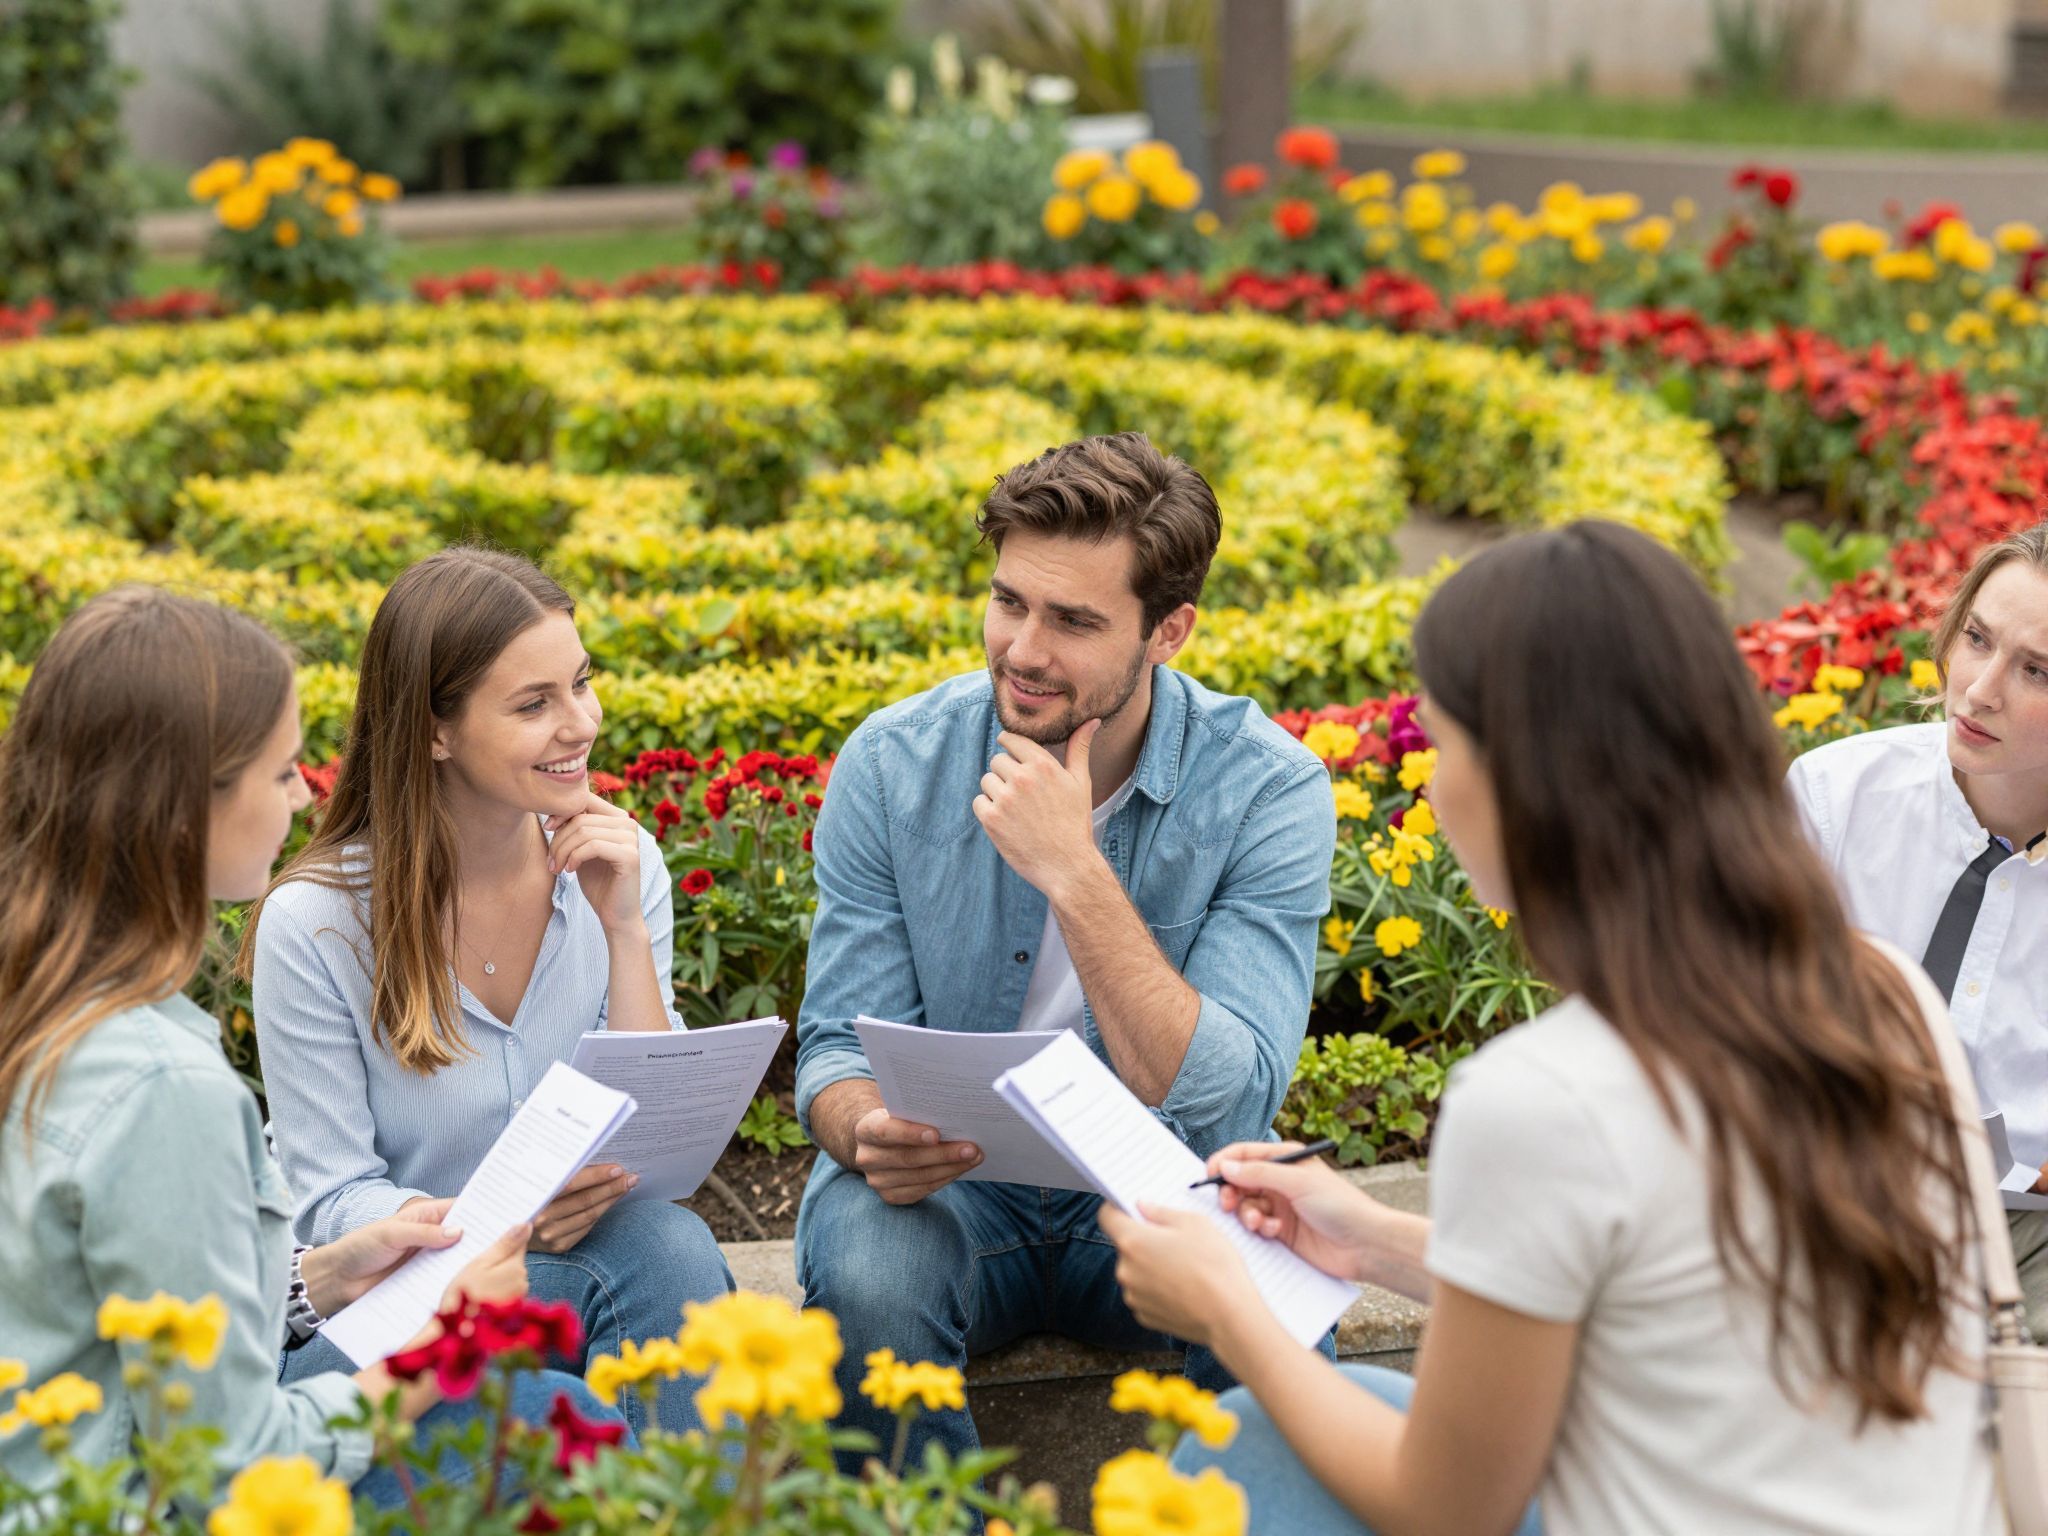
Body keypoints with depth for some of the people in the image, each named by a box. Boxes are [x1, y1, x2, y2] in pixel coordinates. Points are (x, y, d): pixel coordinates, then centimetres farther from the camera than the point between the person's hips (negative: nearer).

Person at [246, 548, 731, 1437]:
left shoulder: (621, 866, 0)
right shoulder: (313, 926, -12)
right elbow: (333, 1203, -7)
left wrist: (624, 929, -14)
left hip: (609, 1255, 4)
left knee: (669, 1244, -31)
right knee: (651, 1256, -32)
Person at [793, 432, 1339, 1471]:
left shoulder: (1267, 788, -13)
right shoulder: (892, 764, -7)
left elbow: (1228, 1107, -22)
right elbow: (840, 1043, -3)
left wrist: (1074, 872, -29)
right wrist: (867, 1133, -28)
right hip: (944, 1183, 1)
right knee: (865, 1280, -32)